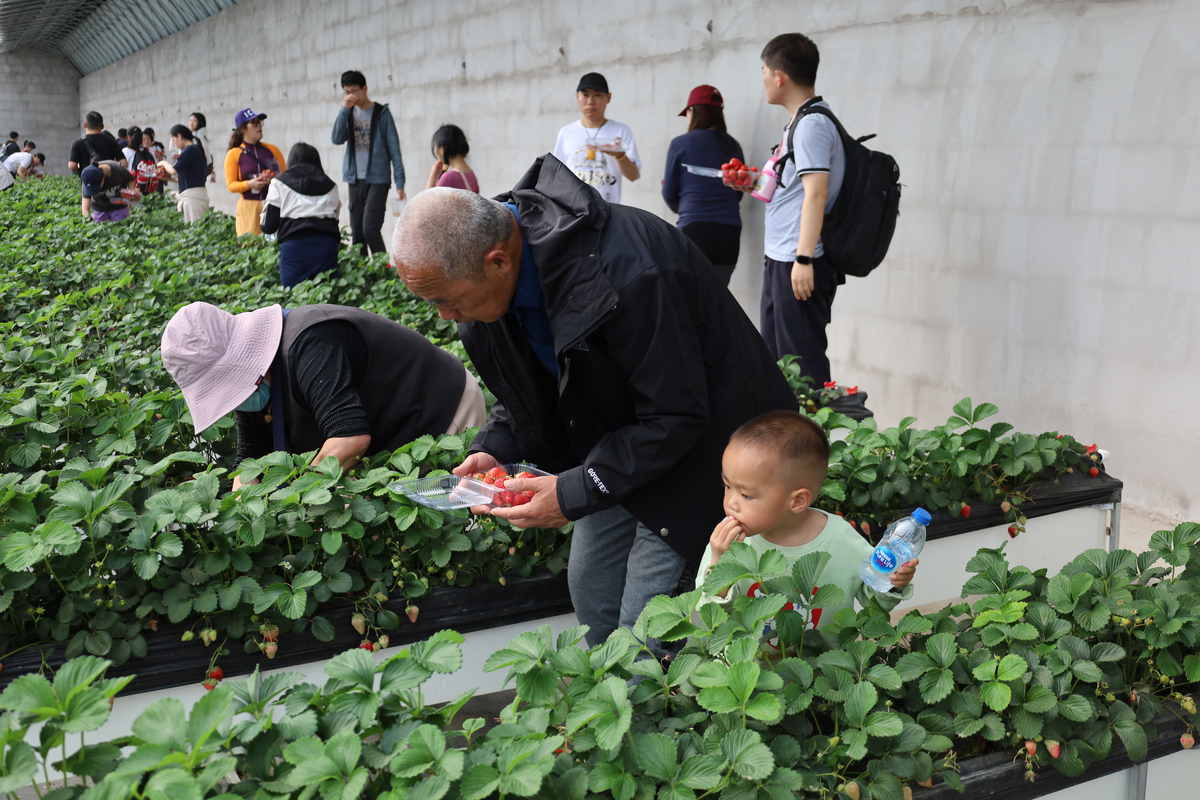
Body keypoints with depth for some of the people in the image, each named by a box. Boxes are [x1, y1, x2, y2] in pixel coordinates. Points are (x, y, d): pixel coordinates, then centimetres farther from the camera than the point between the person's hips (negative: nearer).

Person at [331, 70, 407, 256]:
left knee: (370, 229, -15)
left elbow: (394, 149, -1)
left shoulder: (381, 113, 0)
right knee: (356, 233, 5)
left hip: (377, 179, -5)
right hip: (355, 180, 5)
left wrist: (400, 184, -7)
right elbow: (337, 139, -4)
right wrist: (345, 108, -10)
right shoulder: (349, 114, 12)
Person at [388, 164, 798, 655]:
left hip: (694, 445, -7)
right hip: (612, 442, 8)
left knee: (643, 625, -6)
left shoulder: (623, 273, -37)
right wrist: (494, 448, -11)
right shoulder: (486, 266, -10)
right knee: (590, 588, 15)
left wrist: (574, 494, -27)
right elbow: (530, 382, 7)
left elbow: (676, 417, -28)